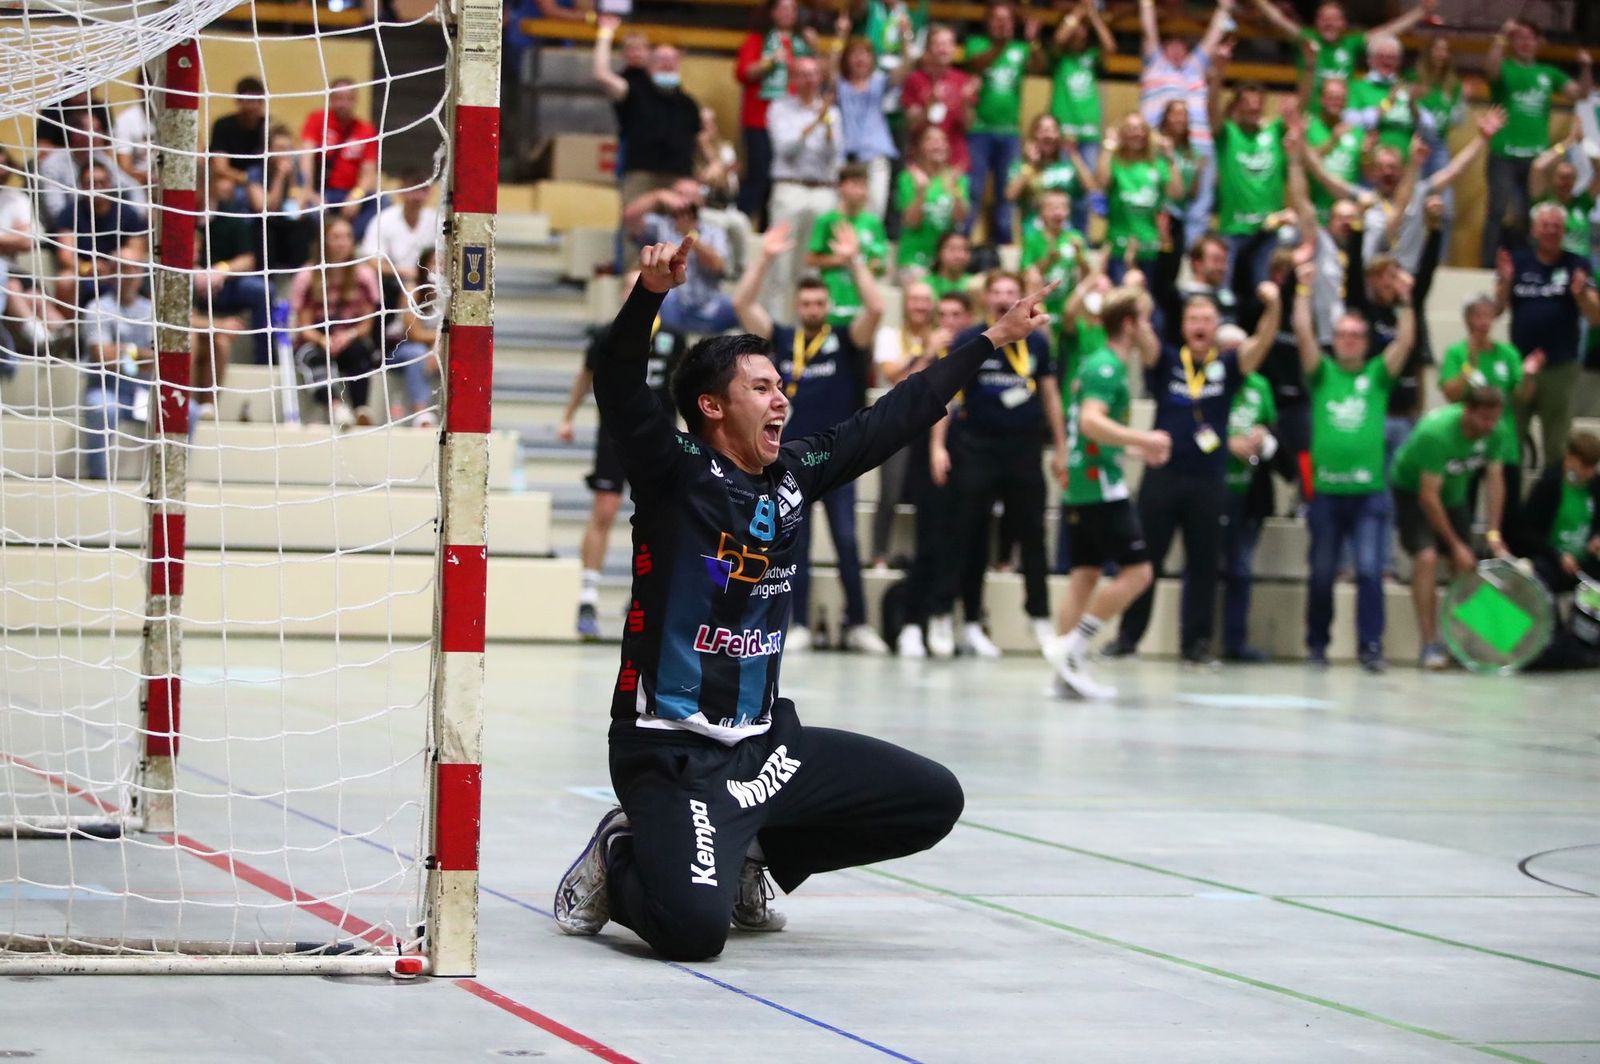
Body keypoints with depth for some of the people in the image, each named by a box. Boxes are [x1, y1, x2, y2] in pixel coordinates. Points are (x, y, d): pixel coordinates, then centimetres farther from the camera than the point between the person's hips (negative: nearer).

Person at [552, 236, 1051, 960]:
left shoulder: (793, 475, 10)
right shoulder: (676, 471, -8)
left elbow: (894, 418, 20)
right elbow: (617, 388, -24)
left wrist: (991, 339, 26)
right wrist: (650, 293, -40)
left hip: (765, 740, 8)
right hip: (671, 754, -8)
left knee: (933, 800, 8)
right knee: (695, 929, -27)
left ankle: (752, 856, 19)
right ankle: (622, 860, 8)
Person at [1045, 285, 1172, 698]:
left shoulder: (1098, 363, 17)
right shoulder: (1107, 367, -13)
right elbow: (1091, 421, -27)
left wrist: (1136, 446, 27)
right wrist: (1144, 440, -26)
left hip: (1080, 489, 10)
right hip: (1101, 488, -10)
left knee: (1085, 576, 8)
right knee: (1137, 571, -8)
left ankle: (1068, 672, 6)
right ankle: (1071, 647, -10)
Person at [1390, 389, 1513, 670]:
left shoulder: (1493, 433, -17)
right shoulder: (1437, 432, -36)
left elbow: (1494, 480, -10)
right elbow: (1428, 496, -33)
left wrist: (1493, 533, -19)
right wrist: (1455, 544, -28)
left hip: (1453, 492, 7)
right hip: (1411, 491, -7)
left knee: (1465, 565, -1)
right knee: (1426, 557, -23)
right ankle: (1430, 645, -23)